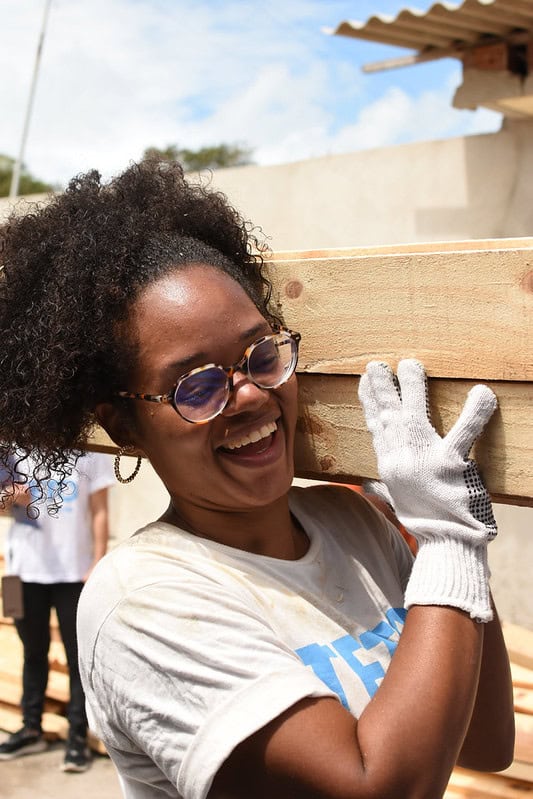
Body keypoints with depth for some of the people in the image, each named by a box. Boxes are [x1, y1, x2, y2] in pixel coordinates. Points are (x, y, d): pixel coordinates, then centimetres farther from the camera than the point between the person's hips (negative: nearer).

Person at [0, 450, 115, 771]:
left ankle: (78, 735, 10)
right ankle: (32, 729, 26)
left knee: (78, 654, 2)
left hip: (74, 570, -2)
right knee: (34, 650, 14)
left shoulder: (91, 450, -2)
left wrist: (98, 564, -7)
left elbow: (99, 512, -1)